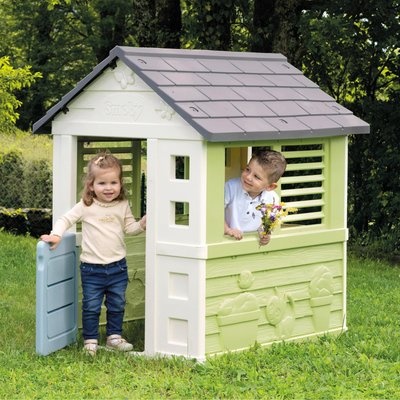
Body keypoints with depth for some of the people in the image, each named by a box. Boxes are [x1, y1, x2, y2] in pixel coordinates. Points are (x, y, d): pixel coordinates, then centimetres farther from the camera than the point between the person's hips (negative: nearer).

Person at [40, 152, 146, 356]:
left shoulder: (123, 206, 2)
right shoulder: (86, 207, -8)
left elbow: (130, 228, 7)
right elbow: (66, 219, -3)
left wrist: (143, 223, -11)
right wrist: (56, 235, -19)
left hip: (117, 267, 3)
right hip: (92, 268, -3)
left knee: (117, 305, 13)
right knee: (91, 306, 3)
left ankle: (114, 337, 27)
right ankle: (90, 341, 14)